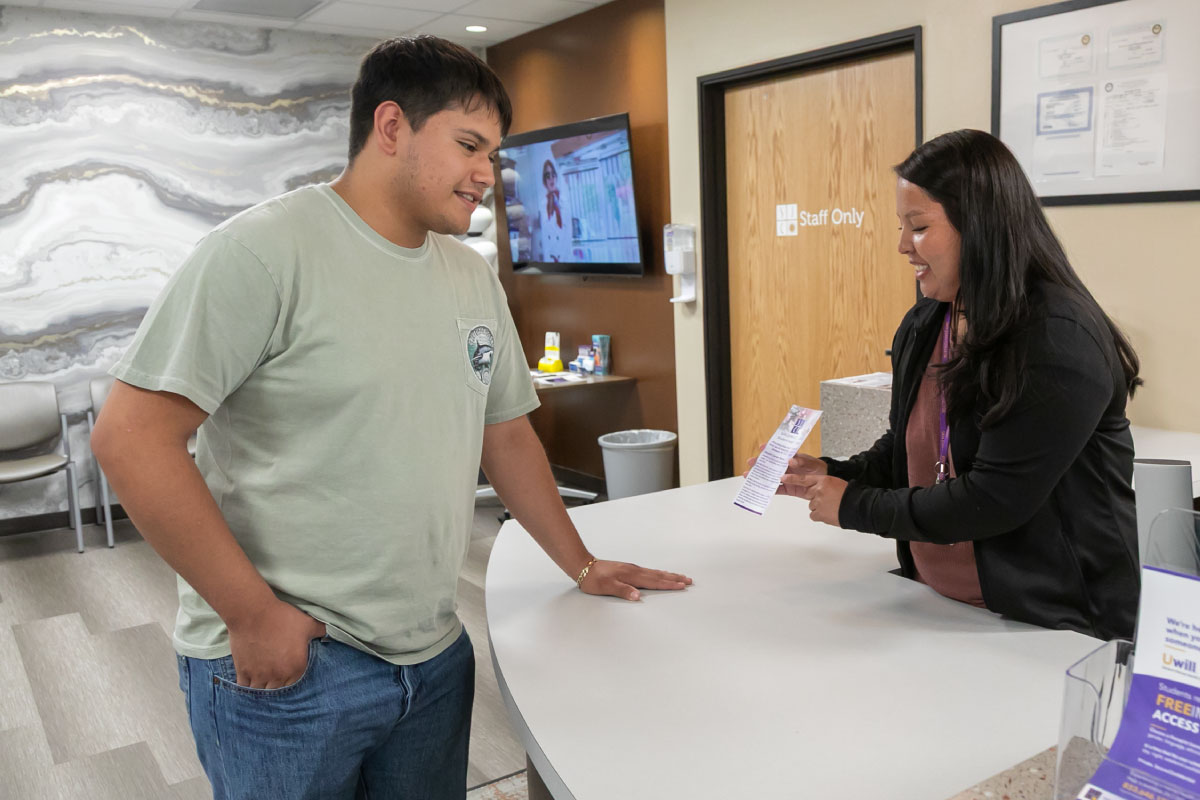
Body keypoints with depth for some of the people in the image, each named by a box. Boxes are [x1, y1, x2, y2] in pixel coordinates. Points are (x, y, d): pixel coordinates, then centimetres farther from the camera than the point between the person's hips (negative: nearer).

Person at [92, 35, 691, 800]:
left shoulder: (473, 277, 7)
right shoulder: (266, 250, -14)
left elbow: (507, 433, 15)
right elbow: (132, 435, -17)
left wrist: (582, 565, 16)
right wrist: (252, 614, -16)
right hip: (285, 662, -6)